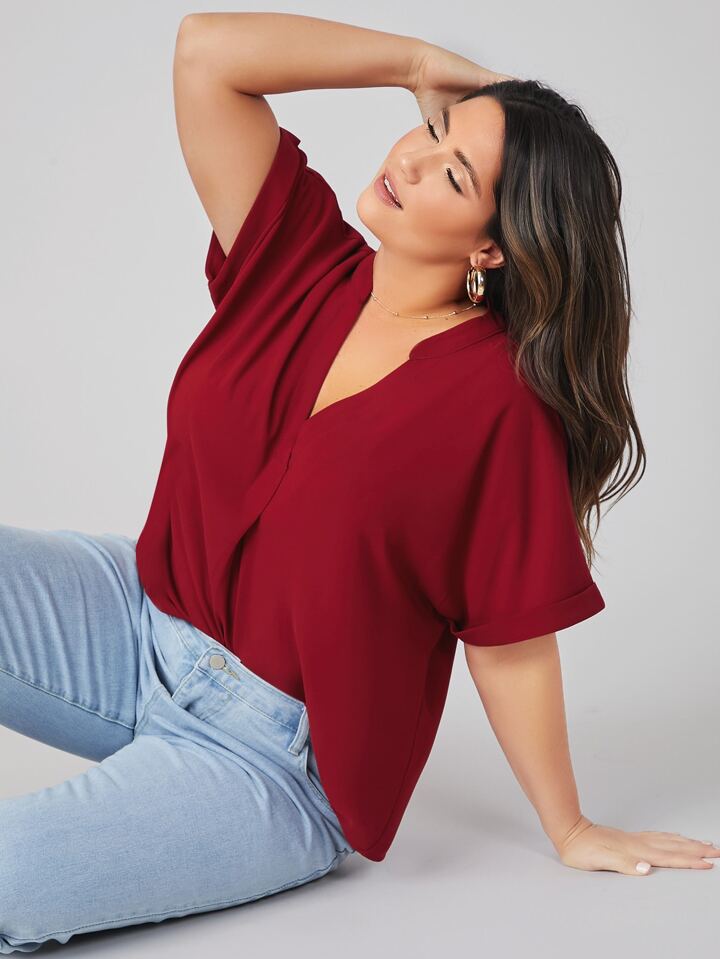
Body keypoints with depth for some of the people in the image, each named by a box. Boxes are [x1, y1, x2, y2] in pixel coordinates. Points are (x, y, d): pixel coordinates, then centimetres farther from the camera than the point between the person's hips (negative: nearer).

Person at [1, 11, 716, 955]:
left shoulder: (500, 402, -20)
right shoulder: (305, 259, -3)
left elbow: (510, 641, -10)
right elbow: (208, 48, -9)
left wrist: (572, 831, -1)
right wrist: (425, 62, -7)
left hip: (271, 755, -6)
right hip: (139, 618, 6)